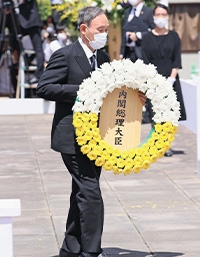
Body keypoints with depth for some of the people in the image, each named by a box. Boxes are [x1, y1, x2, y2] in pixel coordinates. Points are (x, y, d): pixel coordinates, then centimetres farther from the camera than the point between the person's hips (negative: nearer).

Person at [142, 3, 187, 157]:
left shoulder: (174, 36, 6)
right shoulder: (148, 38, 4)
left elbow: (177, 61, 2)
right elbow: (145, 62, 0)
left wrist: (171, 79, -10)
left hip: (171, 79, 1)